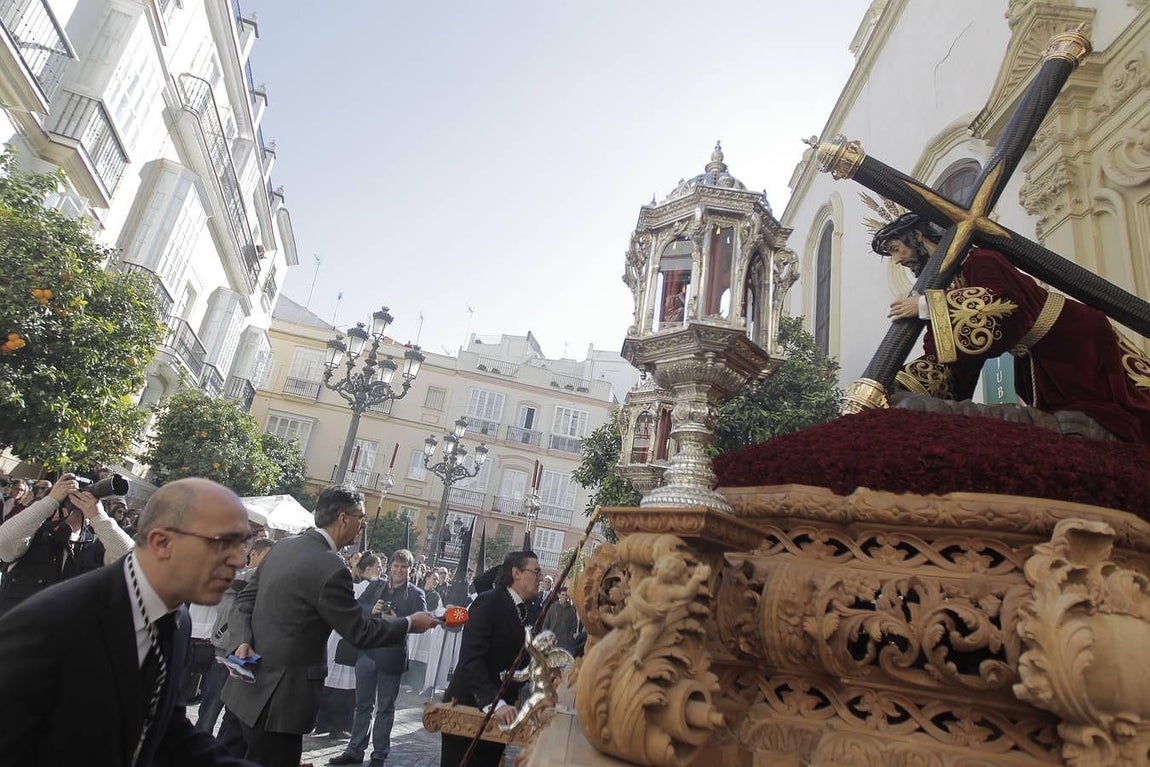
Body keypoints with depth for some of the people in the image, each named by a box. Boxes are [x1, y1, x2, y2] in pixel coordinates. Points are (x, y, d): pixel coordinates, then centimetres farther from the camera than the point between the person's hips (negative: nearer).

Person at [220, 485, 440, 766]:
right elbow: (360, 632, -15)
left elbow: (243, 602, 7)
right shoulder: (332, 569, -23)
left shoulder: (282, 547, 2)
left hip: (249, 685, 9)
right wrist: (411, 623, -4)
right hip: (279, 700, -9)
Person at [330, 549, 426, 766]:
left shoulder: (416, 594, -4)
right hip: (367, 651, 3)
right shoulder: (376, 586, 7)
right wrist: (371, 610, -15)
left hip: (392, 656, -3)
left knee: (385, 707, 10)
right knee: (362, 704, 16)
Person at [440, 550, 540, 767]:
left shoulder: (529, 612, 7)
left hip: (498, 713, 7)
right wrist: (495, 702, -34)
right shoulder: (489, 602, -16)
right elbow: (470, 659, -26)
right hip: (467, 708, -7)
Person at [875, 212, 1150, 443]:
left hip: (1076, 340, -8)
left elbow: (999, 304, -39)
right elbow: (941, 358, -2)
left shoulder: (974, 260, -19)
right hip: (1039, 362, 8)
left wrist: (927, 307, -36)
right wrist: (894, 388, -14)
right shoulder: (940, 286, 2)